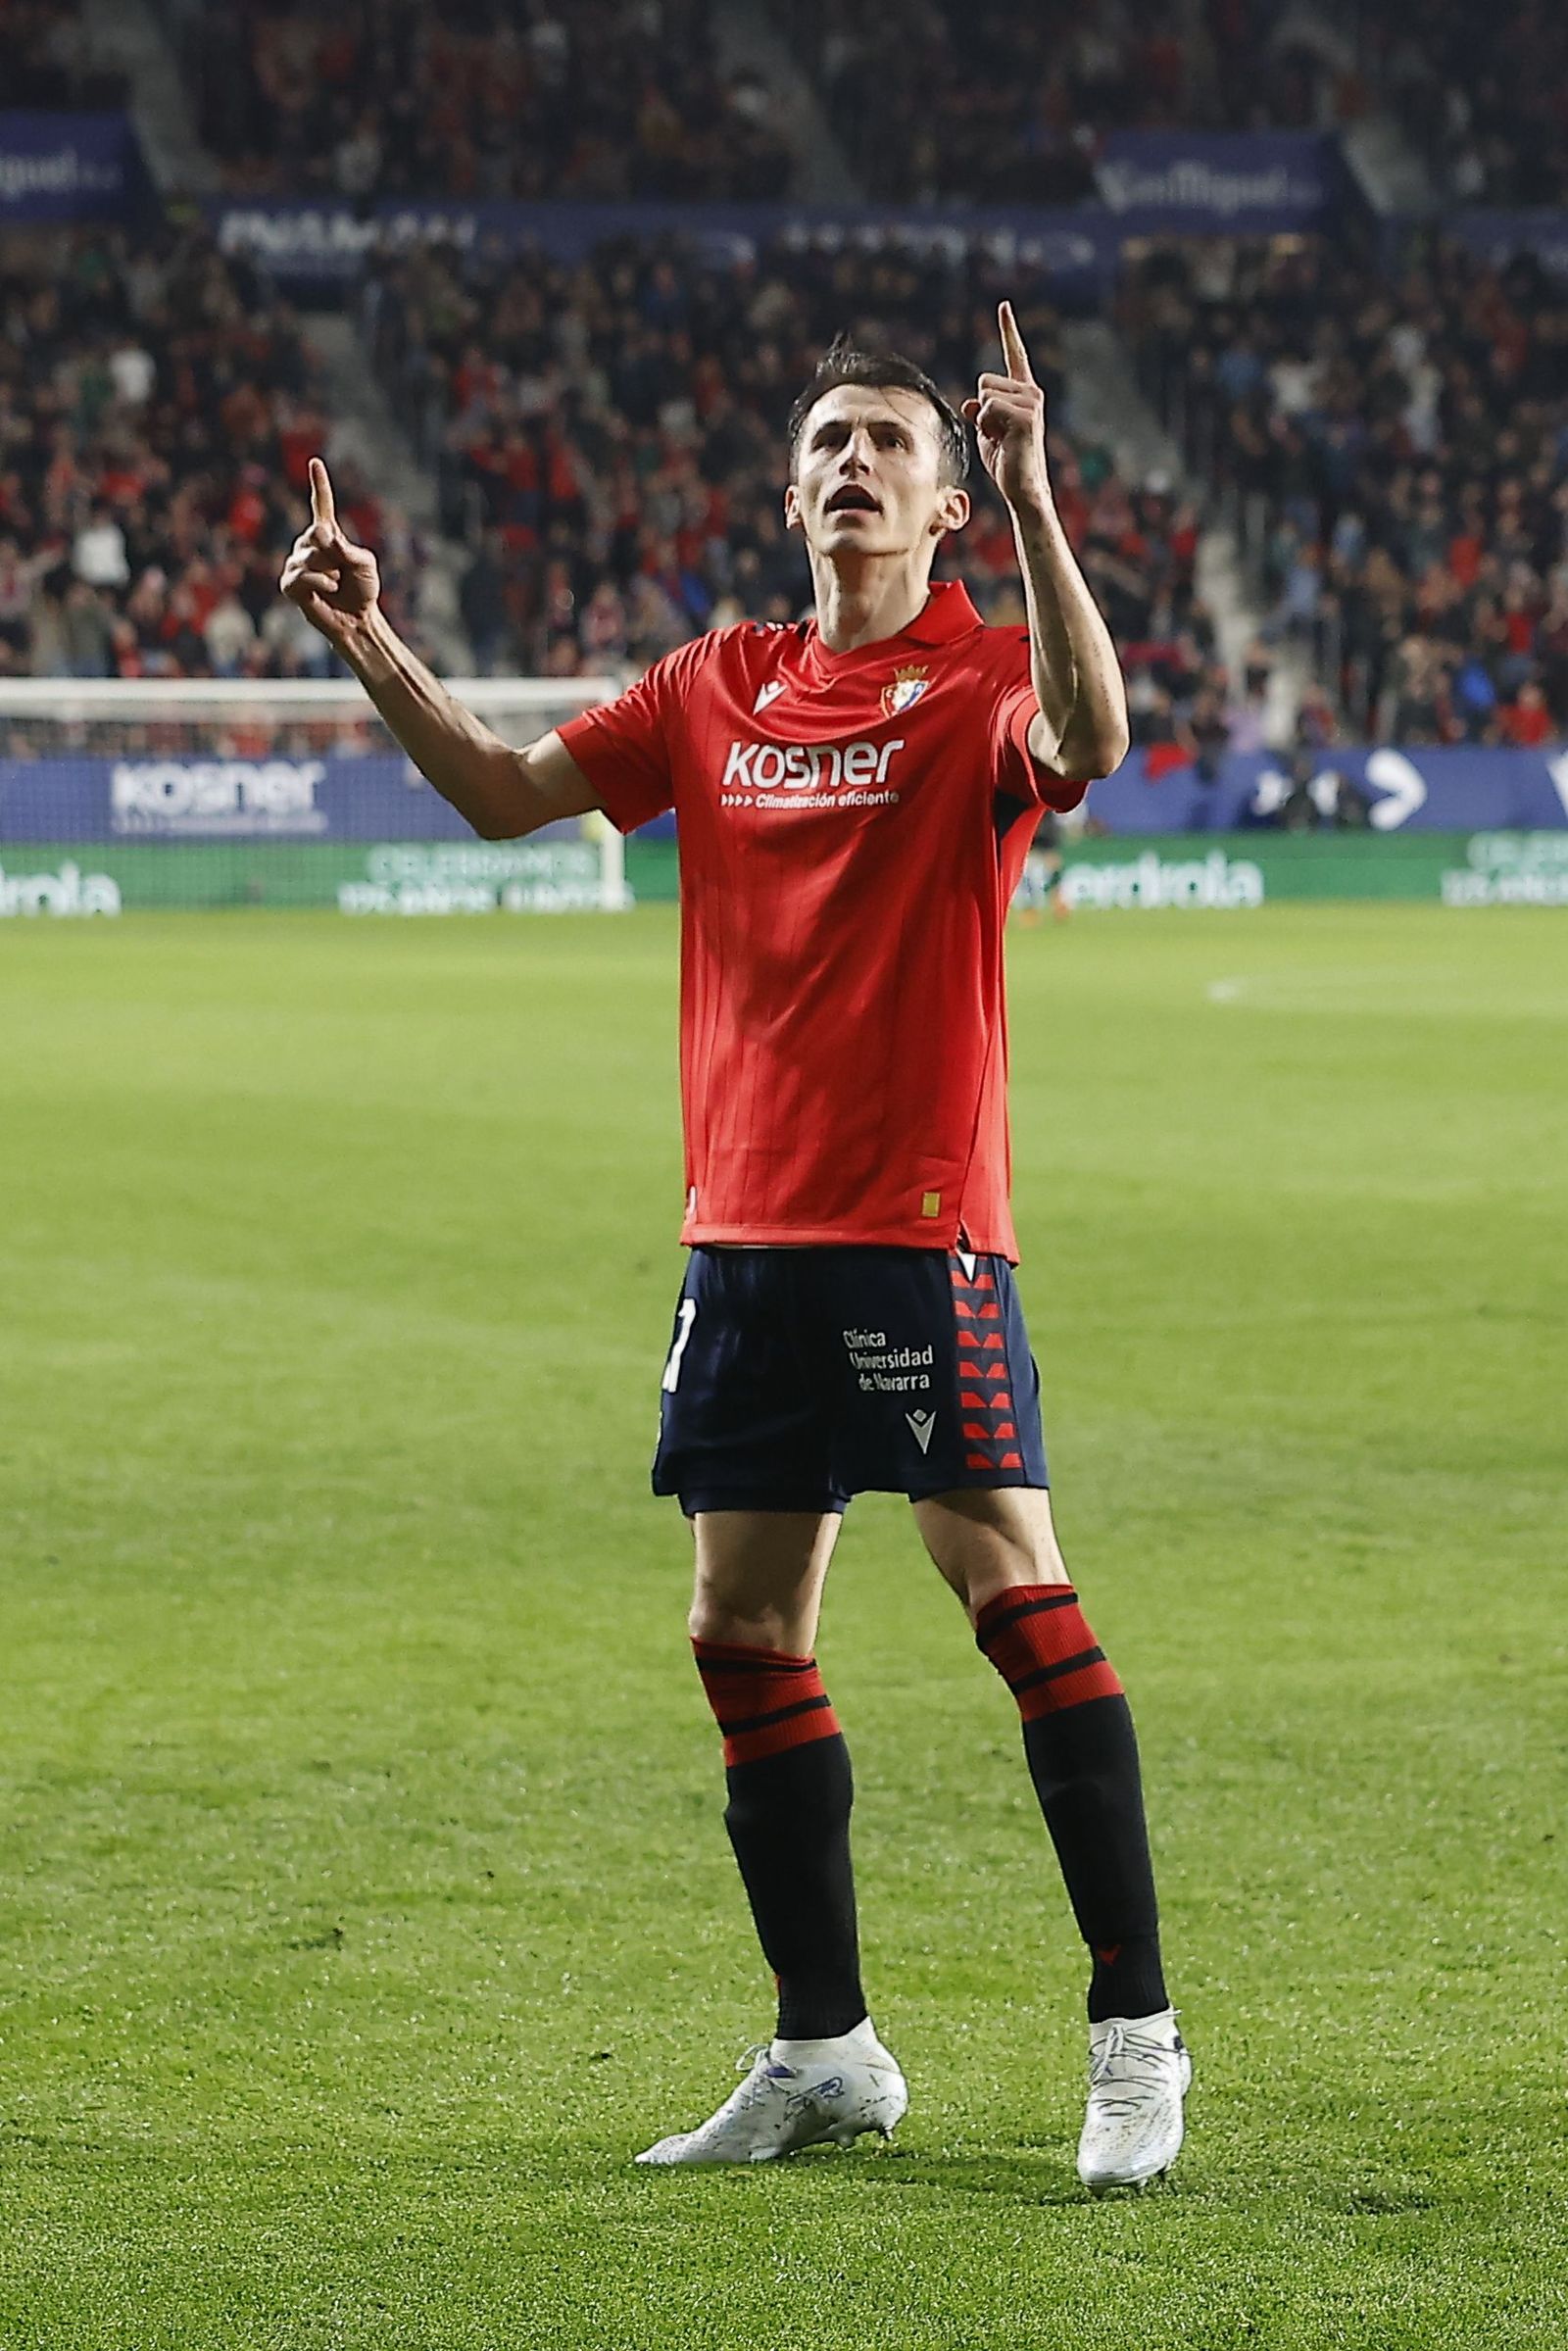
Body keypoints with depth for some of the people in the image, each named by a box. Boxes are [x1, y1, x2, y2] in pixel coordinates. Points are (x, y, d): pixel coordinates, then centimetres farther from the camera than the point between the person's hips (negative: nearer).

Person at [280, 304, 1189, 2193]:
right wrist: (369, 646, 5)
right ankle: (824, 2052, 19)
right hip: (744, 1233, 6)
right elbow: (507, 794, 17)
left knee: (1015, 1592, -12)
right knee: (744, 1634, 8)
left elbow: (1084, 736, -26)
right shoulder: (719, 687, 13)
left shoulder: (979, 678, -3)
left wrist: (1031, 503, -35)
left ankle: (1135, 2034, -6)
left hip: (921, 1223, -6)